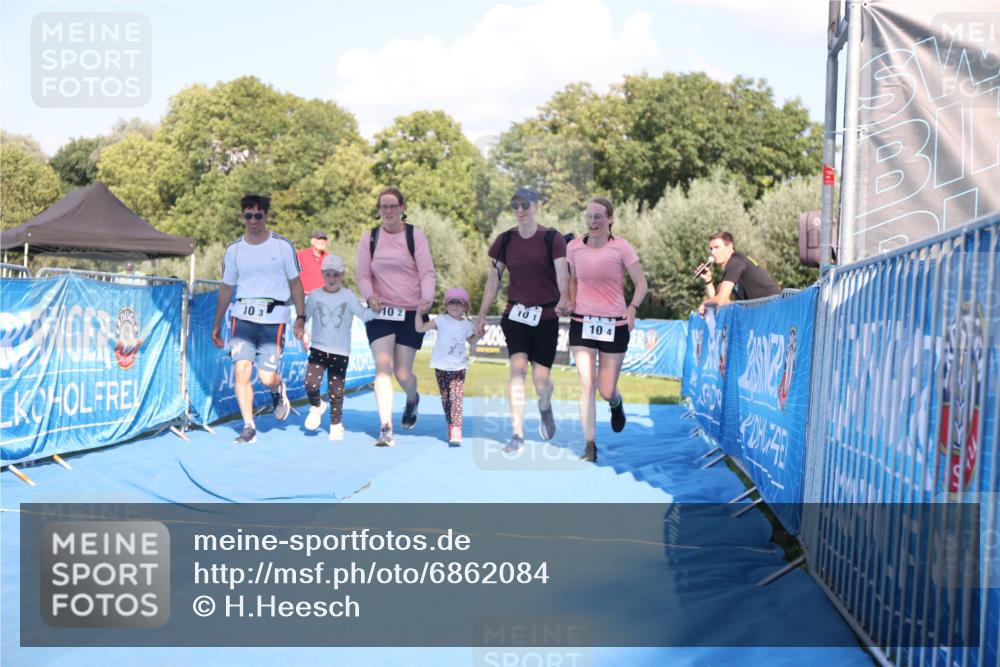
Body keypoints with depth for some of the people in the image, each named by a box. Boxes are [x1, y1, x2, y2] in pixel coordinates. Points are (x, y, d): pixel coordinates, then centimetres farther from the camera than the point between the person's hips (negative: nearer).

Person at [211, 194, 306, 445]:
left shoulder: (283, 245, 2)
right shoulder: (234, 250, 8)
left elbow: (295, 283, 8)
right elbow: (226, 288, 17)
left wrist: (301, 317, 2)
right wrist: (217, 324, 17)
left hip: (274, 317, -2)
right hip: (243, 316, 2)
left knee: (267, 377, -7)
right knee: (242, 370, -11)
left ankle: (278, 390, 31)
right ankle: (248, 427, 0)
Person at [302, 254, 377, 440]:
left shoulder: (348, 296, -1)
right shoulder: (314, 296, 2)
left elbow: (363, 314, -6)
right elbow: (304, 317, 8)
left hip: (340, 352, 0)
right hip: (318, 348, 1)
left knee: (336, 390, 1)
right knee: (311, 383, -17)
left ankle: (336, 424, 19)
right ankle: (316, 406, 14)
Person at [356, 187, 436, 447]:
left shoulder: (415, 236, -1)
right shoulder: (369, 238, 5)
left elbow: (427, 272, -7)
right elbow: (363, 275, 5)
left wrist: (427, 299, -25)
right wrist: (370, 295, -16)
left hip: (411, 312, -1)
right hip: (380, 312, 1)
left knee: (403, 373, 1)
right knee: (383, 367, -14)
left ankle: (412, 399, 38)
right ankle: (386, 429, -14)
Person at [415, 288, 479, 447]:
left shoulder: (467, 325, 5)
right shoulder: (441, 320, -3)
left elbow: (471, 340, 26)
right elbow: (420, 329, -9)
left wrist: (479, 335, 7)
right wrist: (419, 314, -22)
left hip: (459, 367, 0)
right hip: (441, 366, 0)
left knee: (456, 397, -14)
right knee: (445, 398, 11)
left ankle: (455, 431, -19)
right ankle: (451, 425, 27)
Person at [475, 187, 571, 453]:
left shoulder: (552, 239, -6)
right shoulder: (505, 240, 3)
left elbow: (562, 273, -20)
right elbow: (493, 280, 9)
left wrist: (564, 297, -41)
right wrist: (482, 316, 7)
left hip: (545, 317, -1)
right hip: (515, 314, 2)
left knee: (541, 379, -2)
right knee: (518, 368, -16)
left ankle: (545, 407, 36)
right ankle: (517, 434, -9)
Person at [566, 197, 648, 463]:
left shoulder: (621, 247, -7)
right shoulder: (574, 247, 0)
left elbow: (641, 284, -3)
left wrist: (632, 308, -18)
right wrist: (572, 305, 8)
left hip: (614, 325, -1)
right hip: (582, 323, 1)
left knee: (606, 391, 3)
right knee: (586, 384, -9)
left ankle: (616, 402, 43)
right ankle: (590, 445, -1)